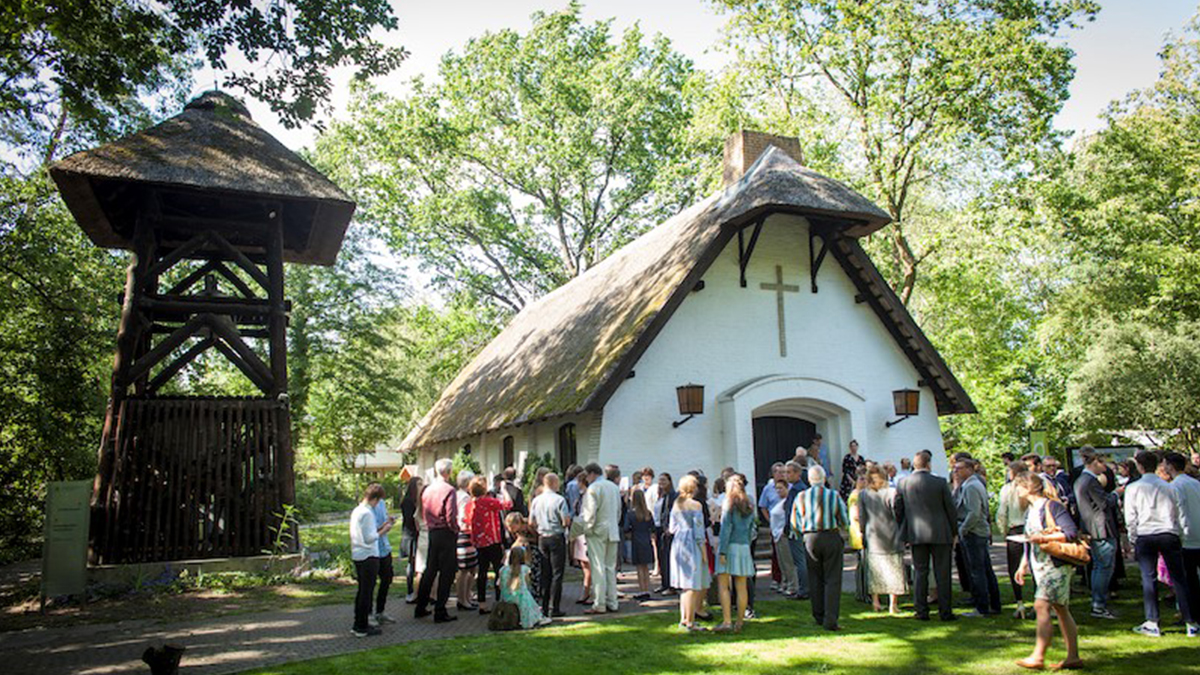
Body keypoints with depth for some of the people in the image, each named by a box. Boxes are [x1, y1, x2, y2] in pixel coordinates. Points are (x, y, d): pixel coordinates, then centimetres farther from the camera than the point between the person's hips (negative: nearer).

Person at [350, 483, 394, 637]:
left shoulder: (356, 510, 11)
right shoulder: (367, 513, -18)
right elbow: (369, 538, -21)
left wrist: (383, 525, 13)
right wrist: (384, 531, -8)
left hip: (357, 555, 10)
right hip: (368, 556, -10)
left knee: (363, 590, 18)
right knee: (367, 591, -1)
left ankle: (358, 625, 25)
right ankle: (362, 627, 5)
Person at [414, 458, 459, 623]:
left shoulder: (427, 490, 6)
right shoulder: (448, 490, -15)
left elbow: (424, 513, 11)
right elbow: (451, 516, -18)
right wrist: (455, 530, -2)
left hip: (432, 533, 7)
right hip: (446, 534, -7)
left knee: (429, 570, 17)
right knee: (446, 572, 0)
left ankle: (421, 608, 24)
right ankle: (440, 612, 2)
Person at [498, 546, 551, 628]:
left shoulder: (503, 569, 0)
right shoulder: (524, 569, -4)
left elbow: (500, 586, 5)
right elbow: (527, 584, 5)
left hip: (505, 598, 3)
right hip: (520, 597, -3)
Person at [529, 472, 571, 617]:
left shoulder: (536, 500, 4)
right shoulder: (559, 500, -13)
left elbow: (531, 522, 7)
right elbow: (566, 522, -15)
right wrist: (568, 517, 6)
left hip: (542, 538, 5)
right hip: (557, 538, -5)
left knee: (545, 574, 12)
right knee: (557, 574, 0)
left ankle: (544, 607, 15)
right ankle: (554, 608, -1)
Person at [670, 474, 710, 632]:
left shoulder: (676, 505, 9)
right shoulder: (695, 505, -11)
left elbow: (672, 528, 12)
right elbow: (698, 530, -13)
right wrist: (703, 550, -8)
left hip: (678, 544, 8)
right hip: (692, 544, -7)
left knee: (685, 585, 16)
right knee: (693, 586, -2)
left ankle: (683, 619, 19)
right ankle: (690, 622, -1)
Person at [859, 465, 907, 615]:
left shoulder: (863, 495, -1)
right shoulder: (891, 492, -10)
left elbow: (861, 518, 2)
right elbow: (897, 513, -9)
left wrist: (863, 534, 13)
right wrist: (902, 531, 4)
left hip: (872, 536, 3)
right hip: (891, 536, -3)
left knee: (874, 569, 13)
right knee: (894, 569, 5)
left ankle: (875, 601, 17)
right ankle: (893, 604, 5)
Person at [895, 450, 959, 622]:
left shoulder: (903, 483, -1)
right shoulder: (940, 482, -7)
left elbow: (898, 510, 4)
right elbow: (950, 509, -1)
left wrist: (904, 532, 15)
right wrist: (953, 532, 10)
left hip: (916, 535, 2)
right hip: (940, 533, -2)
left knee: (920, 572, 7)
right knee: (942, 574, 5)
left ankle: (922, 611, 9)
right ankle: (945, 611, 8)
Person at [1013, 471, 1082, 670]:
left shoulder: (1052, 506, -12)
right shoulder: (1030, 510, 14)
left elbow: (1072, 532, -19)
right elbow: (1029, 542, 21)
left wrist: (1044, 538, -23)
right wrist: (1023, 566, 19)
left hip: (1056, 565, -9)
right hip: (1040, 566, 9)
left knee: (1041, 605, -14)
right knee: (1060, 609, 11)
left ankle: (1038, 657, -12)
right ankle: (1073, 657, 16)